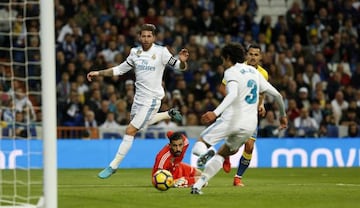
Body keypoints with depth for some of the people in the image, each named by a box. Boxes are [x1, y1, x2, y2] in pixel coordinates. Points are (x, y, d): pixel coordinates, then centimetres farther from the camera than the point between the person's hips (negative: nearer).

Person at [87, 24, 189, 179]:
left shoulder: (161, 52, -12)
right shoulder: (135, 52, 3)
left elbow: (180, 67, -9)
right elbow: (120, 69, 15)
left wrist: (182, 61, -32)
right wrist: (98, 73, 9)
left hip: (152, 98, -7)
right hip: (138, 97, 7)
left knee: (130, 131, -11)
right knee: (139, 126, 27)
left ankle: (113, 166, -3)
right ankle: (169, 114, 44)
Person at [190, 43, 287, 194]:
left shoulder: (231, 71, -3)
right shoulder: (254, 72, 19)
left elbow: (233, 94, -23)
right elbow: (276, 94, 21)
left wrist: (215, 113, -35)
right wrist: (283, 115, 34)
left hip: (231, 119, -7)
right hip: (250, 125, 7)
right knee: (222, 153, 21)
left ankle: (207, 154, -27)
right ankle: (197, 186, 10)